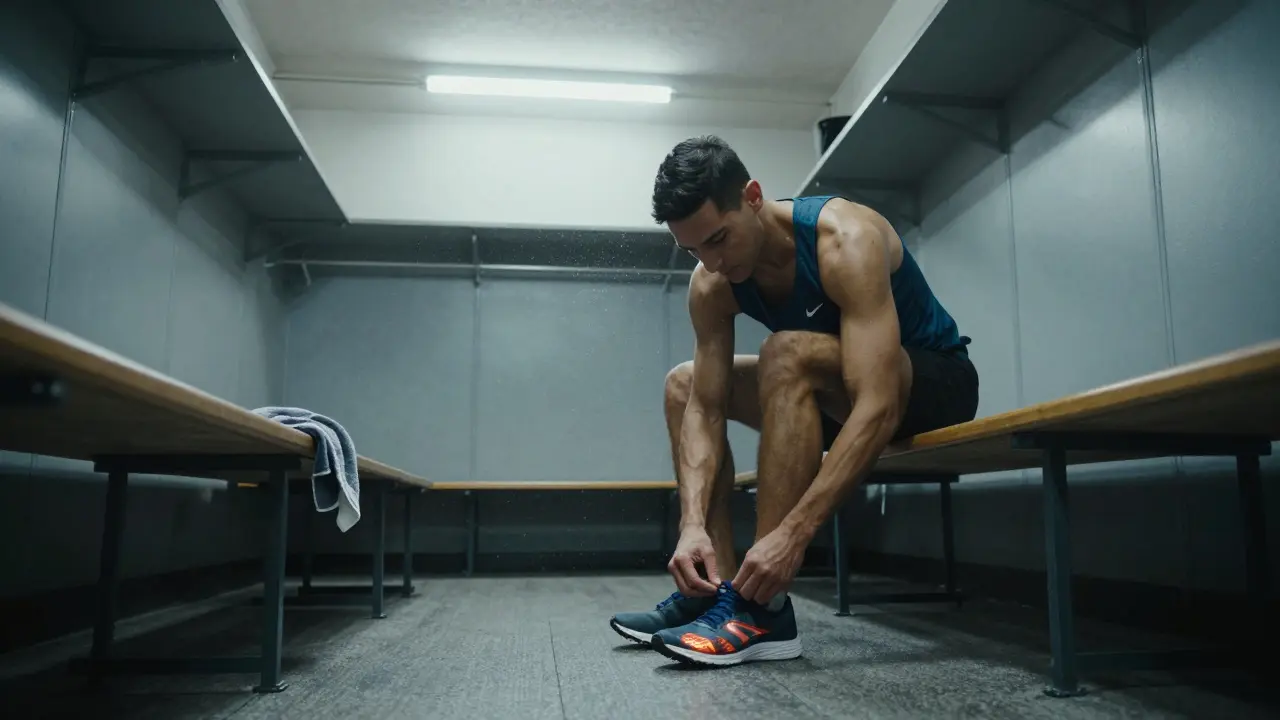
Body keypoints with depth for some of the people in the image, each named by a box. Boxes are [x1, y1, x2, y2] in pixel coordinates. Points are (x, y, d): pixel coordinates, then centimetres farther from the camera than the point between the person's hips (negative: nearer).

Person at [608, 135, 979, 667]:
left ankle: (762, 609, -31)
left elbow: (878, 408, -39)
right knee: (683, 386, 0)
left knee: (790, 354, -35)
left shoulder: (845, 240, -31)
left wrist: (793, 533, -44)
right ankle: (714, 585, -2)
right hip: (839, 390, 7)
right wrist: (693, 523, -29)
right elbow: (705, 410, -13)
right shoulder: (712, 283, -12)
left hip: (934, 383, -7)